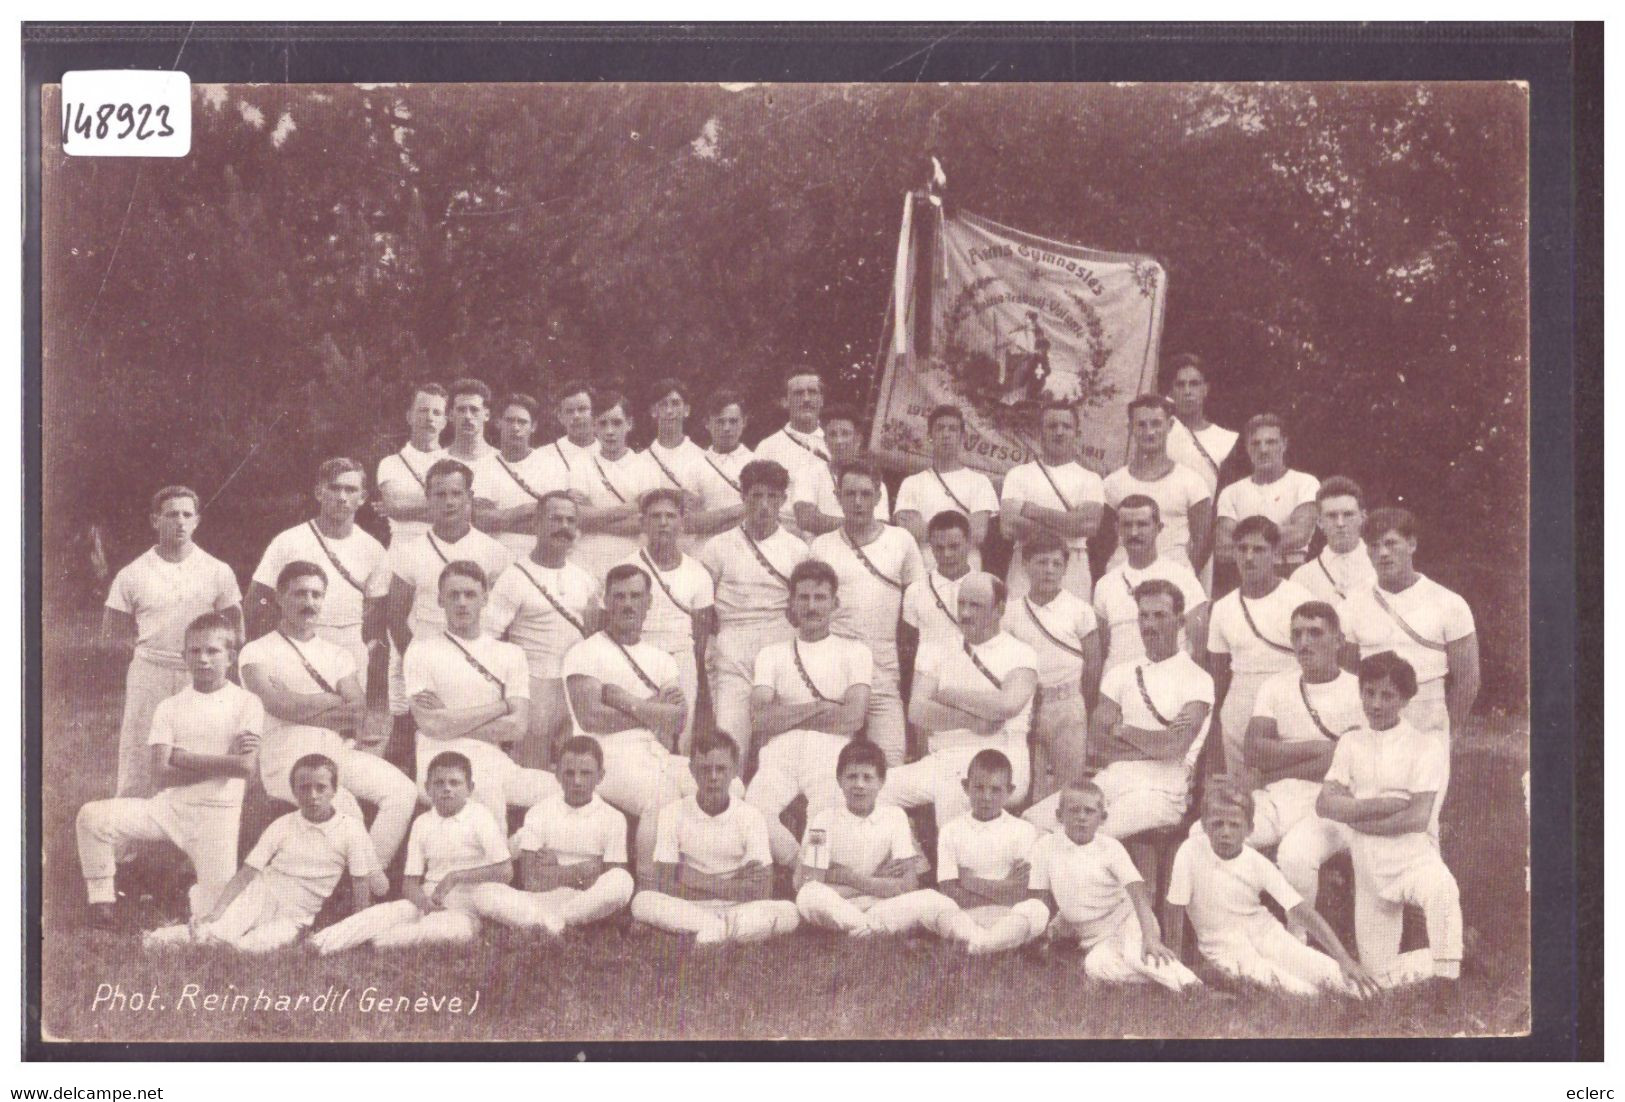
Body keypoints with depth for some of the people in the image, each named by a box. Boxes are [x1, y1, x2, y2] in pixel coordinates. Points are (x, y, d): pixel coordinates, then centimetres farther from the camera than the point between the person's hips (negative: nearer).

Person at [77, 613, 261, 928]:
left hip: (217, 812, -2)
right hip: (169, 805, 2)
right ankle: (102, 899, -1)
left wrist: (183, 757, -9)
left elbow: (245, 766, -14)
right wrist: (221, 762, -12)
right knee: (92, 816, -19)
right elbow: (161, 775, -5)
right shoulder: (169, 707, 6)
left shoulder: (246, 703, 0)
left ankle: (195, 892, 25)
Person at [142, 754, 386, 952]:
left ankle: (202, 934, -16)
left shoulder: (351, 829, -4)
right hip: (260, 895, 0)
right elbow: (246, 872, -4)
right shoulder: (282, 826, 1)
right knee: (221, 932, -33)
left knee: (252, 946, -31)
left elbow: (361, 884, 1)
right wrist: (215, 913, -16)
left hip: (294, 917, 0)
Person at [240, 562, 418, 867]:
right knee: (345, 808, -30)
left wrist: (307, 711, -12)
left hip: (340, 753, 5)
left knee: (402, 791, -18)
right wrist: (337, 702, -4)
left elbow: (358, 712, 4)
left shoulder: (338, 655, 20)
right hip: (287, 760, -5)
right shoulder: (257, 652, 6)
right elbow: (281, 705, -13)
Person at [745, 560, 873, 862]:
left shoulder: (855, 652, 16)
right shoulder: (771, 654, 21)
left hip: (830, 757, -1)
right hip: (779, 756, 2)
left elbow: (853, 718, -1)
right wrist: (819, 707, -3)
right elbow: (759, 719, 4)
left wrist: (783, 716, 1)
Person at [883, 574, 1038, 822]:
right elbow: (917, 712, 2)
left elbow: (1007, 705, -15)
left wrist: (948, 695, -2)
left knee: (951, 790, -36)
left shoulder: (1020, 654, 5)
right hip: (941, 759, 5)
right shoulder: (938, 654, 16)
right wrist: (974, 721, -12)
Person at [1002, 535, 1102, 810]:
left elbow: (1093, 664, 2)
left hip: (1067, 704, -2)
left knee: (1070, 780, -2)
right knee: (1030, 784, 4)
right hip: (1025, 705, 2)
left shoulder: (1079, 609, 0)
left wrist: (1085, 709, 1)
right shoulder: (1012, 611, 5)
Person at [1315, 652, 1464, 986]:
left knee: (1441, 891, -41)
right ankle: (1440, 958, 29)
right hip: (1369, 868, 5)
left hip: (1414, 855, -5)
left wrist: (1356, 817, -8)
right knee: (1379, 975, 5)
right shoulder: (1350, 743, 8)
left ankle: (1447, 977, -28)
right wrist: (1385, 805, -16)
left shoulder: (1425, 744, -4)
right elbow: (1325, 804, -5)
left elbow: (1418, 818, -14)